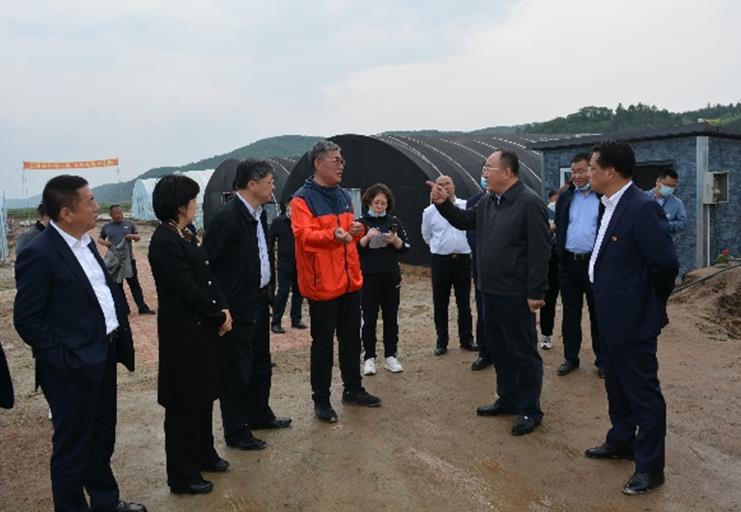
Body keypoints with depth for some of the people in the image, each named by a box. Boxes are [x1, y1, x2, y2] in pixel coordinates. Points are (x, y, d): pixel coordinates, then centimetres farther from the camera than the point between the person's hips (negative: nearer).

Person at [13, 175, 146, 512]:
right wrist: (63, 359, -15)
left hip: (103, 356, 8)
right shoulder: (38, 254, -18)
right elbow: (27, 319, -16)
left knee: (102, 440, 24)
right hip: (74, 368, -8)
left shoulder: (85, 241, 7)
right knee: (72, 449, 11)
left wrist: (120, 339, 7)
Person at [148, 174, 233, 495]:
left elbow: (206, 276, 10)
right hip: (183, 334, -9)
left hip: (203, 328, 9)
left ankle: (203, 454, 39)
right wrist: (220, 315, -11)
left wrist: (222, 309, -4)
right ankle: (182, 476, 20)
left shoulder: (186, 235, 8)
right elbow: (188, 290, -22)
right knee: (184, 404, 4)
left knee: (203, 394, 21)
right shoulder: (164, 242, -20)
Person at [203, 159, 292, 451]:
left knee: (261, 363, 21)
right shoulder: (228, 217, -20)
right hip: (237, 307, -9)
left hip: (259, 301, 9)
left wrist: (269, 287, 13)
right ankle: (236, 432, 19)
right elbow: (205, 262, -18)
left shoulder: (259, 213, 7)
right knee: (236, 370, 4)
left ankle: (259, 414, 39)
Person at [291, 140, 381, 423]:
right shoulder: (302, 199, -10)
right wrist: (332, 235, -39)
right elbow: (304, 234, -22)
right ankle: (321, 399, 16)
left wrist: (357, 230, -2)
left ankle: (353, 389, 32)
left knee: (351, 338, 16)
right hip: (322, 283, -7)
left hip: (350, 281, 7)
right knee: (323, 343, 3)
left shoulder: (343, 196, 13)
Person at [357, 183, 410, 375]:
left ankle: (390, 356, 16)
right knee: (369, 319, 2)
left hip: (391, 277, 3)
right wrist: (367, 238, -20)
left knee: (391, 318, 7)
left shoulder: (394, 222, 7)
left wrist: (396, 241, -13)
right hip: (368, 277, -2)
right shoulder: (361, 223, 1)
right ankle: (369, 358, 9)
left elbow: (405, 248, 7)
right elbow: (353, 249, -5)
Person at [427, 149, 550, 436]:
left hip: (516, 295, -9)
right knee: (498, 349, 18)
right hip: (491, 292, 9)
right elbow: (465, 221, 24)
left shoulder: (529, 203, -15)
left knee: (523, 353, 3)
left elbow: (540, 251, -18)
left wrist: (536, 292, -20)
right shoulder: (488, 203, 11)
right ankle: (508, 400, 34)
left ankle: (530, 410, 16)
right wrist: (444, 204, 7)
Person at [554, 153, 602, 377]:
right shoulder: (565, 197, 10)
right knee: (570, 313, 10)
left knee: (598, 313, 6)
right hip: (568, 262, 4)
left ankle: (602, 358, 19)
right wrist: (560, 253, 5)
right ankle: (570, 357, 21)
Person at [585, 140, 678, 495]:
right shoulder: (611, 206, 8)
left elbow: (666, 263, -24)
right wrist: (607, 299, 11)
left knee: (643, 392, 4)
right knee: (617, 386, 22)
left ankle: (650, 466, 18)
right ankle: (621, 442, 40)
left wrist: (652, 302, -9)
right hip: (611, 316, 9)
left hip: (633, 319, -9)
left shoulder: (642, 208, -21)